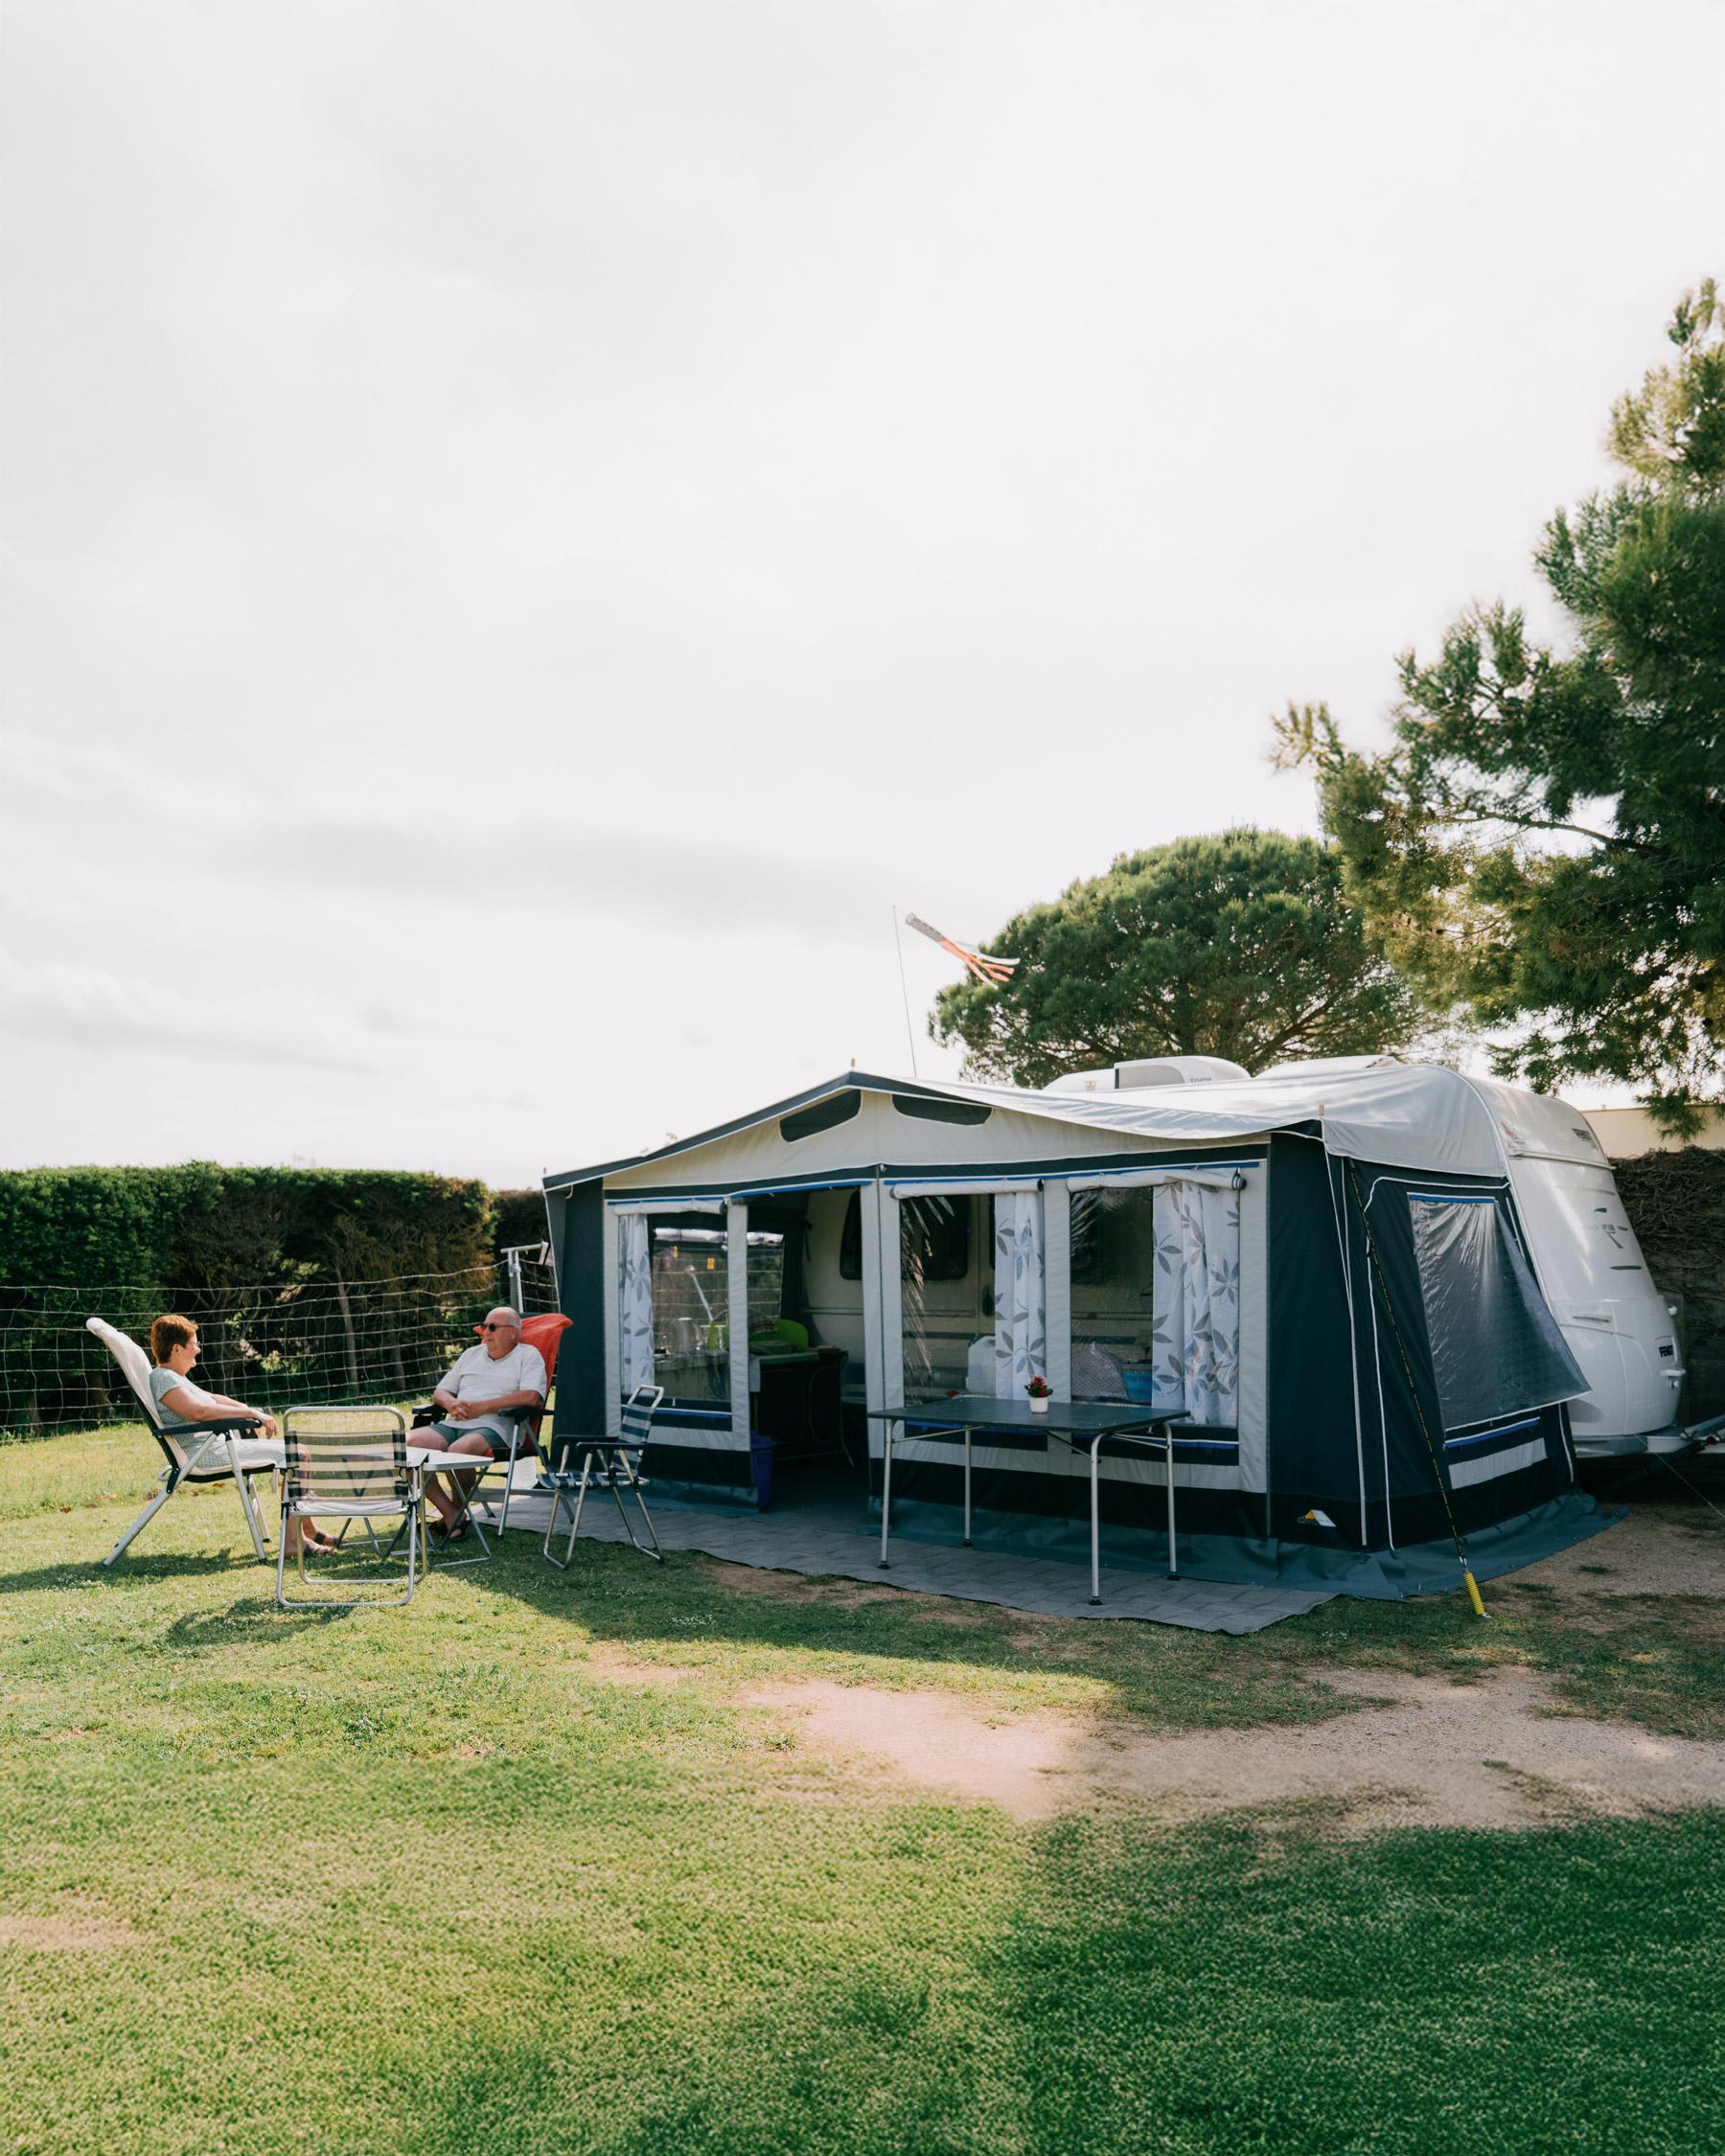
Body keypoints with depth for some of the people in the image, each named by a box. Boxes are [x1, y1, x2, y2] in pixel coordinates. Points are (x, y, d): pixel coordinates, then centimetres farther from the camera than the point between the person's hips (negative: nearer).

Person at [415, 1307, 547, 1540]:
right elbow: (439, 1393, 26)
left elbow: (532, 1396, -9)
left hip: (493, 1427, -6)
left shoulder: (528, 1355, 9)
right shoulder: (472, 1354, 28)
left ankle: (458, 1510, -8)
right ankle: (449, 1514, -17)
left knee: (458, 1451, -37)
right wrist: (451, 1403, -1)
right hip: (452, 1424, 6)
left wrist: (480, 1407, -11)